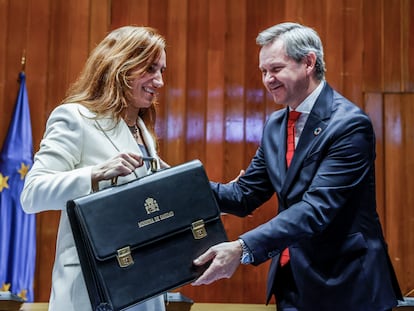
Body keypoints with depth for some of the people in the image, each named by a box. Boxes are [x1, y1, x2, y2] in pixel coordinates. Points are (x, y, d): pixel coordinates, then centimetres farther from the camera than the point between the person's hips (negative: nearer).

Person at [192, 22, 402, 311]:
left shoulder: (350, 124, -17)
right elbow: (245, 195, 4)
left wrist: (243, 248, -34)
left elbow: (316, 209, -26)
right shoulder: (275, 125, 7)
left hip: (346, 287, -6)